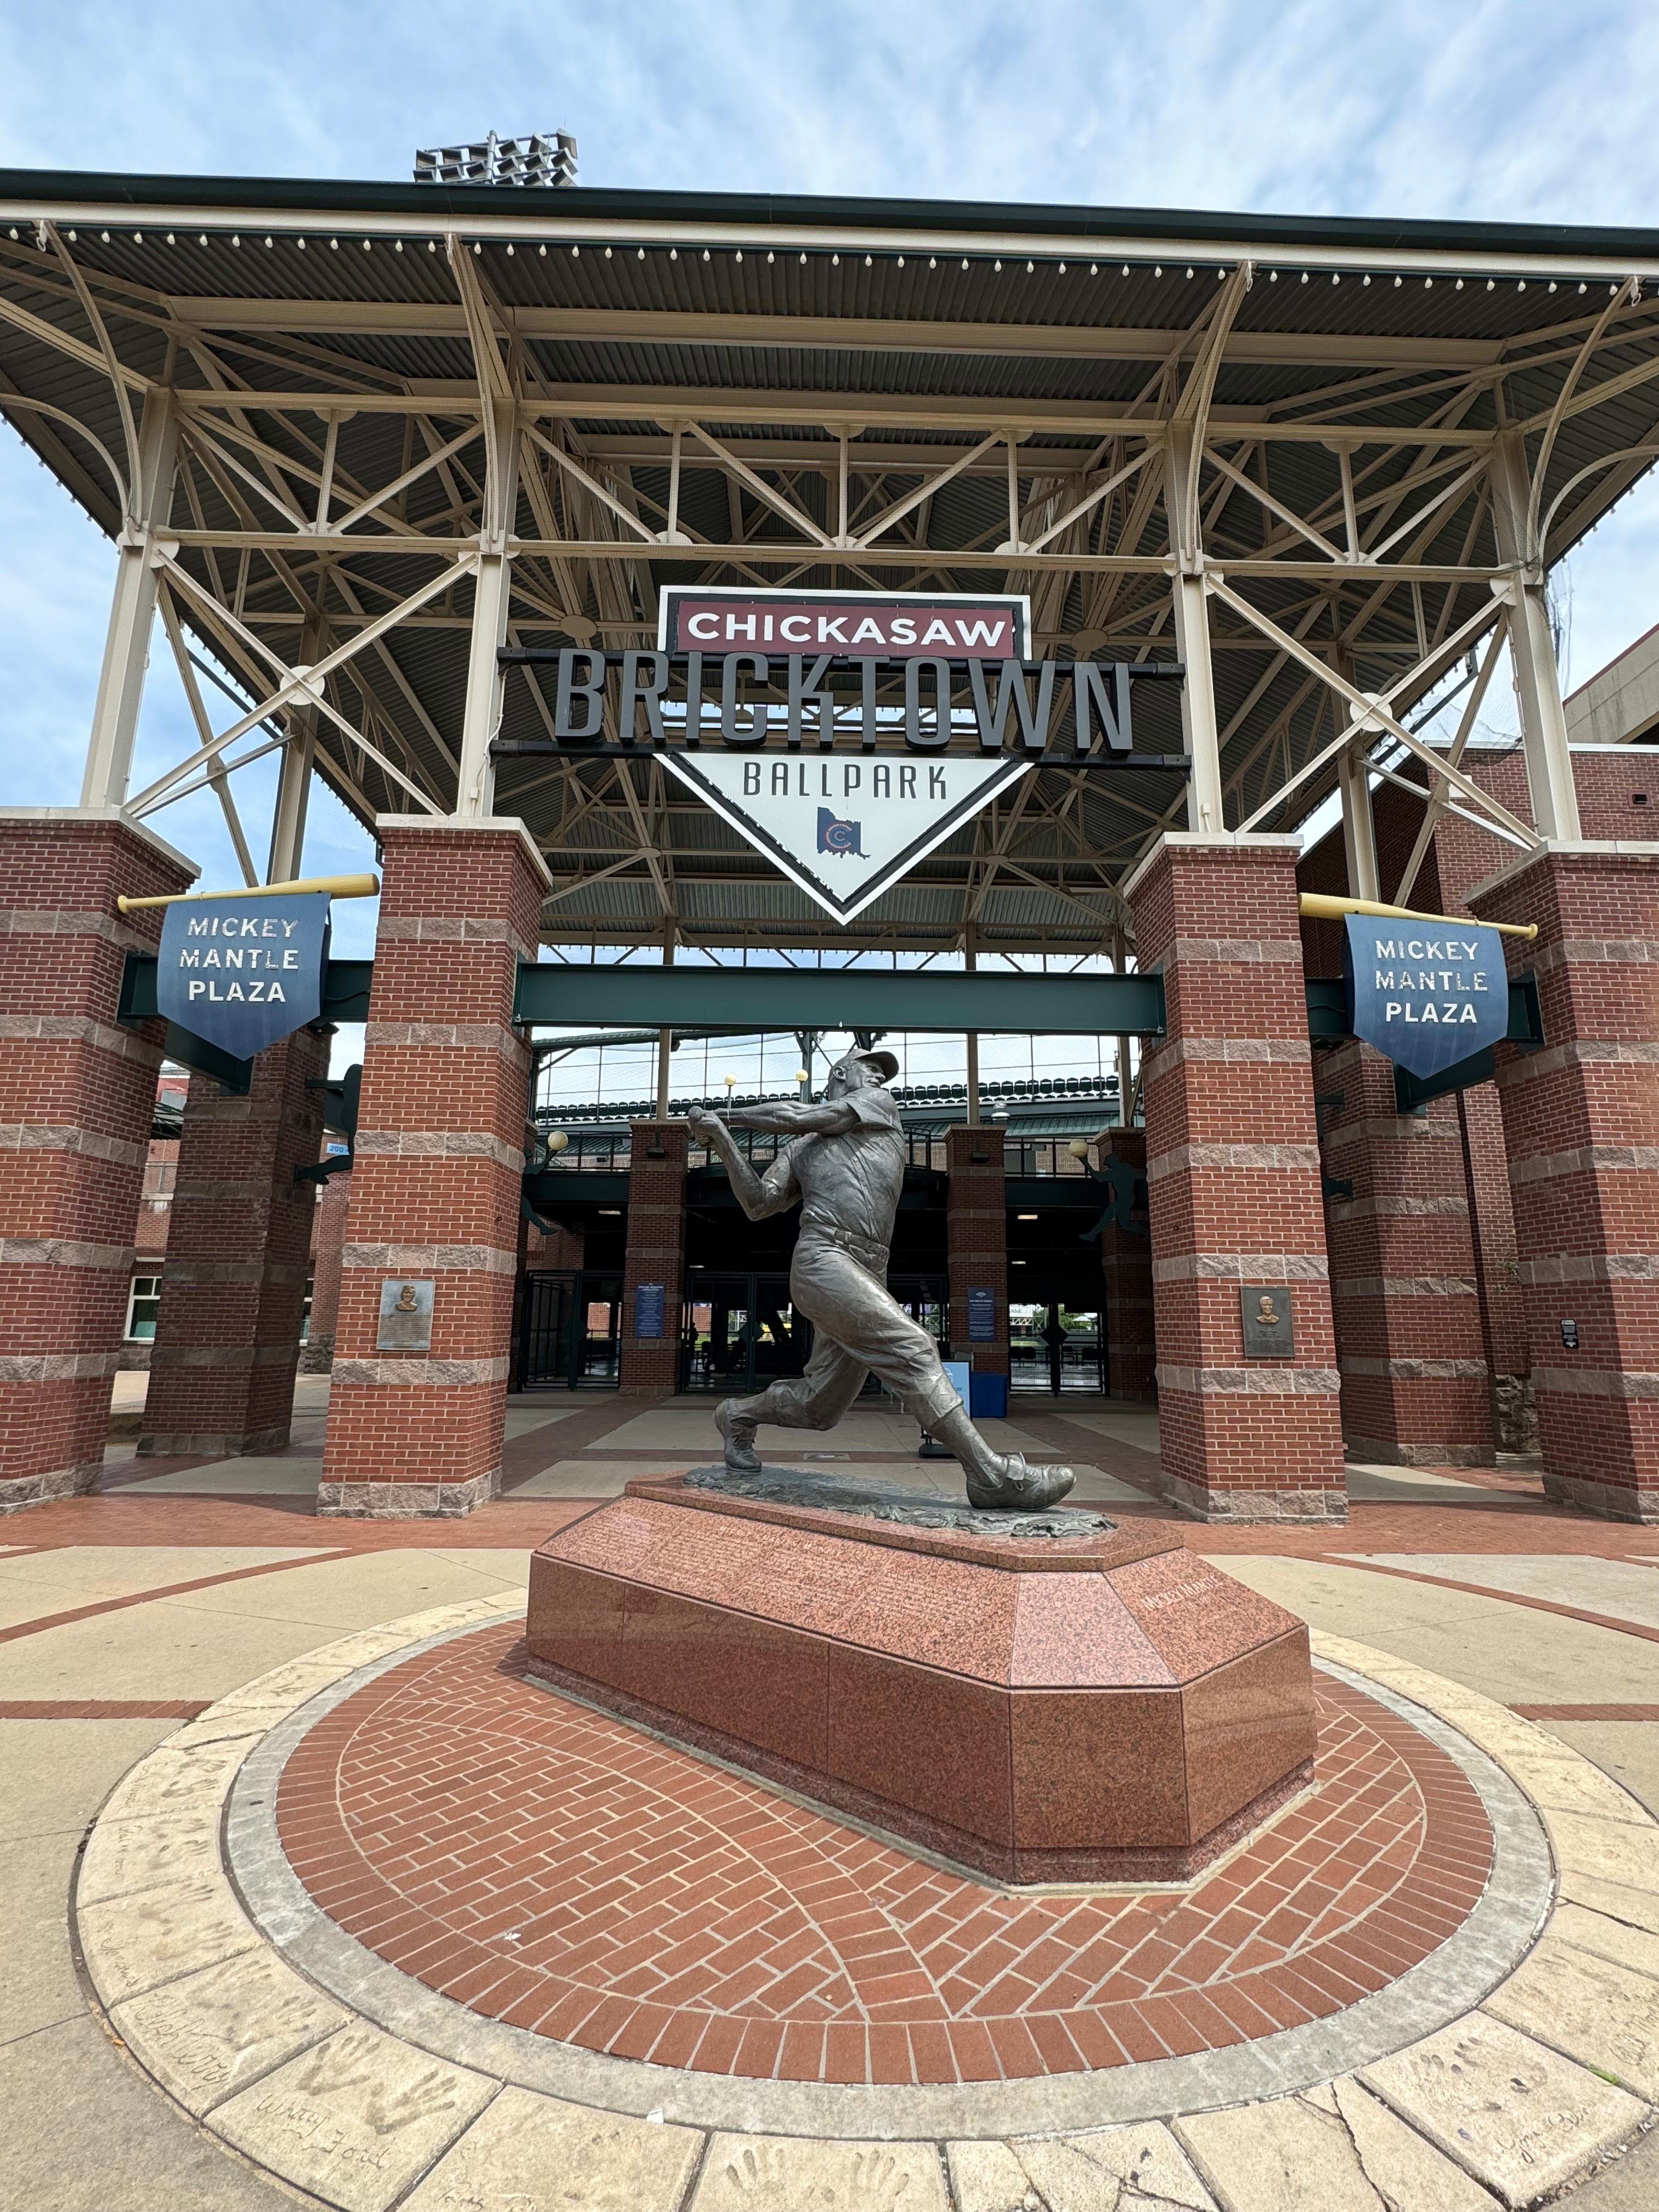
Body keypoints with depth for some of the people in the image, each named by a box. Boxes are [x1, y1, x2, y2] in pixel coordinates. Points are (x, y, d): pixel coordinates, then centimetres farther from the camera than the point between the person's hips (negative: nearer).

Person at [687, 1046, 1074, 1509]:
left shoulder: (880, 1105, 23)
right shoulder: (800, 1149, 20)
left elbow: (804, 1116, 10)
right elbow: (758, 1205, 8)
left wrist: (729, 1116, 17)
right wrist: (724, 1141, 0)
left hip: (867, 1277, 4)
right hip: (824, 1259, -4)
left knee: (820, 1404, 6)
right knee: (912, 1349, -20)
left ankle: (738, 1415, 31)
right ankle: (993, 1476, -21)